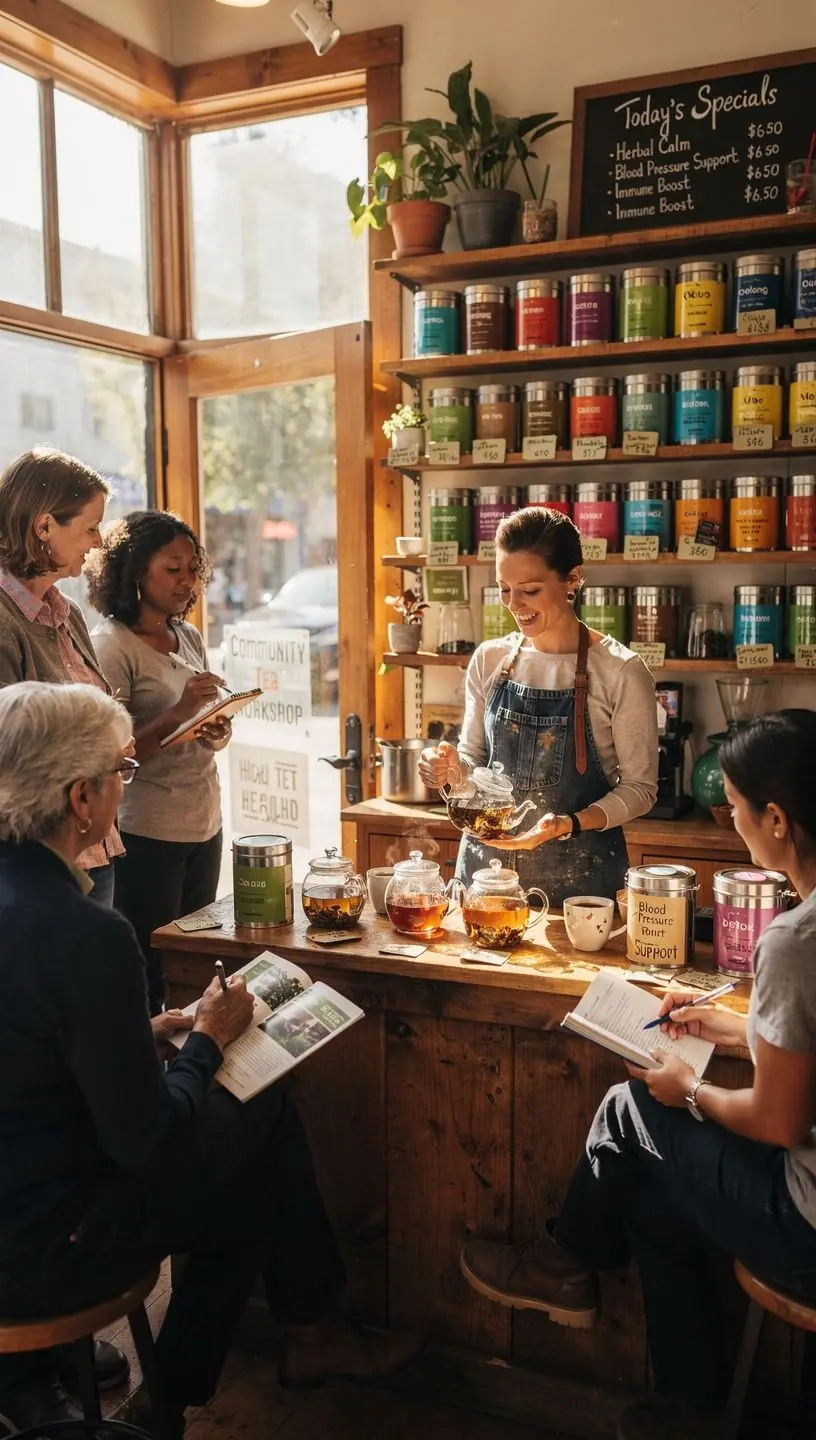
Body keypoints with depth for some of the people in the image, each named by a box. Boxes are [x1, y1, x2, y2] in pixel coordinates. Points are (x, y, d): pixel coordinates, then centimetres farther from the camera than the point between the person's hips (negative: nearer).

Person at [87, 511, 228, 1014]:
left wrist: (218, 735, -1)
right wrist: (177, 714, -25)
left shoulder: (189, 637, 10)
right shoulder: (111, 645, -12)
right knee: (148, 977, 2)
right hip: (146, 834, -7)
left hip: (204, 823, 7)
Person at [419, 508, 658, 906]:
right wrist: (453, 768, -11)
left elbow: (639, 787, -8)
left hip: (578, 875, -3)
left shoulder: (620, 671, -12)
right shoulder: (489, 661, 1)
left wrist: (569, 824, -23)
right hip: (486, 863, 4)